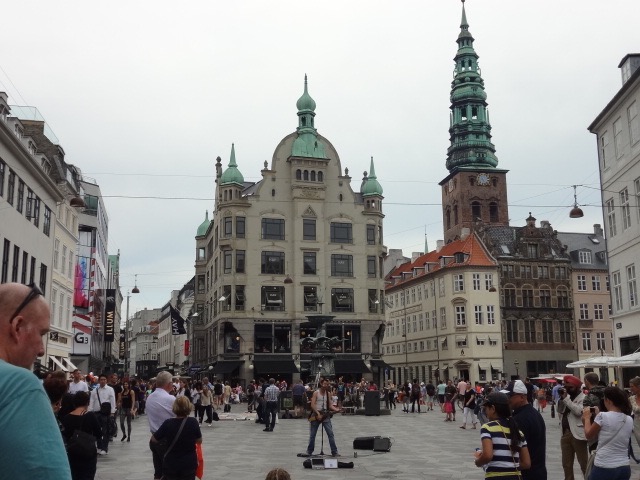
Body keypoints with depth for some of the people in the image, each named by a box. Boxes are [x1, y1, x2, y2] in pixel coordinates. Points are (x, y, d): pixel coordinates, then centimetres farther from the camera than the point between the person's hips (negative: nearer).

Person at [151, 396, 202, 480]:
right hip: (189, 464, 0)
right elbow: (199, 441, 1)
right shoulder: (193, 422, -12)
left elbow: (153, 439, -2)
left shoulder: (168, 423, -13)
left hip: (171, 464, 0)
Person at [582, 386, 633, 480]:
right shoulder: (629, 420, 3)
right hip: (624, 468, 6)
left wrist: (587, 418, 12)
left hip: (603, 468, -5)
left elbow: (589, 436, -1)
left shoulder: (603, 416, -14)